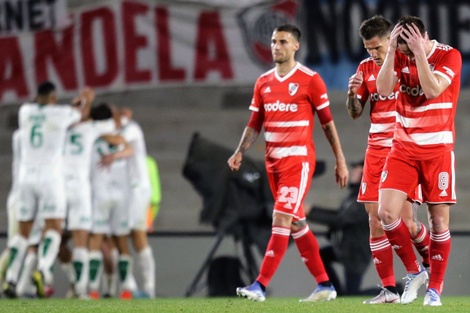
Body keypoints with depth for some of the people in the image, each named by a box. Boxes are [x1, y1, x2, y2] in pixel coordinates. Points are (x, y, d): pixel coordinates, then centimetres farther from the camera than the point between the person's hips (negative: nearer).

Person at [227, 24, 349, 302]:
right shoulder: (263, 82, 12)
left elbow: (328, 122, -2)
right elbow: (255, 124, 15)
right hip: (273, 161, 7)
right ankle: (325, 285, 19)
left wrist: (341, 161, -3)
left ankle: (261, 285, -18)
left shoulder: (310, 80, -5)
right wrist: (240, 152, 0)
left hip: (298, 159, -7)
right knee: (296, 224, 10)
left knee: (281, 219, -14)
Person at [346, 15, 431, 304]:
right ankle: (389, 289, 2)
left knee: (405, 220, -11)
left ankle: (433, 265, 18)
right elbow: (355, 113, 13)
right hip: (376, 152, 5)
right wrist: (353, 93, -7)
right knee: (376, 220, -2)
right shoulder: (366, 68, 9)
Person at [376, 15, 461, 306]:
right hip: (403, 148, 3)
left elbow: (432, 90, -23)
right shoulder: (400, 57, 3)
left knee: (439, 220, -2)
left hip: (437, 149, -3)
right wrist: (391, 51, -16)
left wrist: (419, 52, -25)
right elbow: (384, 89, -10)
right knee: (387, 212, -10)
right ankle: (414, 271, 9)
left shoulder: (449, 56, -9)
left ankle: (435, 289, 9)